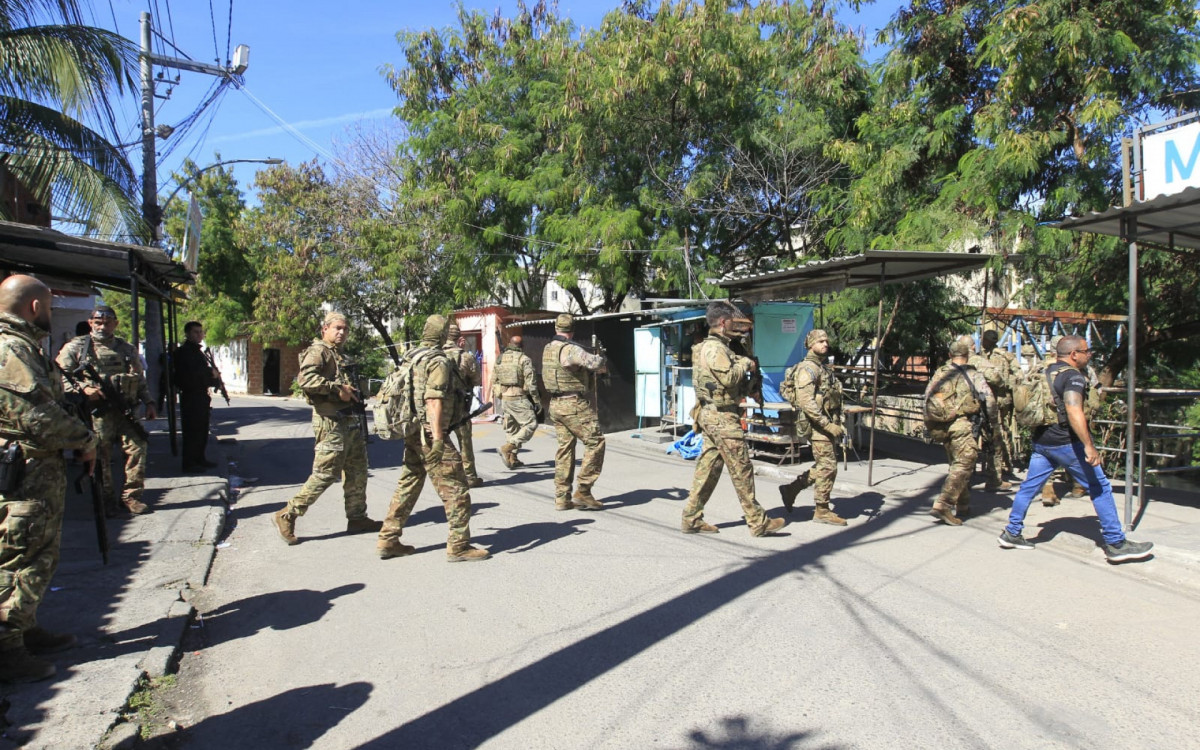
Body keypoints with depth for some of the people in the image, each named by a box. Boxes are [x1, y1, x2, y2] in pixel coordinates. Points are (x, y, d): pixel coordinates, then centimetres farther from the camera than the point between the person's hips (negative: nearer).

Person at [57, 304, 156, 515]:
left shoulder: (127, 348, 15)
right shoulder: (76, 347, 4)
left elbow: (140, 378, 20)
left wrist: (148, 402, 13)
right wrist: (82, 388, -16)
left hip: (125, 410, 3)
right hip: (96, 413, -3)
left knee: (137, 448, -4)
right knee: (101, 458, 2)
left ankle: (131, 495, 8)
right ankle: (107, 499, 15)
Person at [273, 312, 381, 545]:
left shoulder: (340, 355, 21)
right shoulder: (318, 351, -8)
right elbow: (306, 378, -25)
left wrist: (357, 389, 14)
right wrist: (338, 389, -24)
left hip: (352, 421, 10)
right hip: (332, 422, -9)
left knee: (357, 471, 12)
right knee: (325, 474, -8)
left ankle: (357, 518, 22)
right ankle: (287, 516, 5)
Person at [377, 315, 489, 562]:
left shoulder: (410, 359, 13)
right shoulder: (438, 361, -13)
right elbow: (434, 401, -21)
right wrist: (438, 439, -24)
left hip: (411, 433, 9)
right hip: (429, 434, -9)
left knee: (407, 486, 16)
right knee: (455, 489, -2)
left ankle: (388, 541, 22)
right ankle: (459, 546, 2)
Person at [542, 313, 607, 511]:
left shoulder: (548, 349, 11)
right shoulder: (571, 349, -17)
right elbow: (595, 362, -29)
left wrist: (594, 367, 16)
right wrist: (602, 361, -4)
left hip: (555, 405, 9)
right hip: (575, 405, -9)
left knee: (565, 448, 12)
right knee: (595, 443, -1)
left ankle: (561, 497, 14)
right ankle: (583, 492, -3)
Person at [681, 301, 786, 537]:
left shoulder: (710, 346, 18)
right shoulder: (715, 348, -15)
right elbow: (729, 377, -26)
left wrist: (744, 365, 4)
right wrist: (745, 364, -9)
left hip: (710, 414, 10)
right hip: (722, 416, -10)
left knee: (708, 467, 11)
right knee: (741, 469, -3)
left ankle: (692, 518, 14)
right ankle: (758, 522, 4)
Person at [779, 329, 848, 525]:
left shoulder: (824, 368, 18)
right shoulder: (808, 369, -14)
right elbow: (806, 402, -24)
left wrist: (838, 424, 16)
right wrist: (829, 425, -24)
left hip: (828, 425, 10)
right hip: (818, 427, -10)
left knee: (822, 467, 14)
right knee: (827, 467, -5)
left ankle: (791, 489, 24)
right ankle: (822, 511, 7)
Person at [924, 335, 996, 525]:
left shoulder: (939, 374, 10)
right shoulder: (972, 375, -5)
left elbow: (927, 399, 12)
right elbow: (988, 399, -6)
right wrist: (992, 419, 11)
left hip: (942, 427, 6)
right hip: (963, 425, -6)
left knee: (957, 465, 18)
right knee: (964, 465, -6)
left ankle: (963, 506, 25)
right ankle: (943, 505, -17)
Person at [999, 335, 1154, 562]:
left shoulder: (1047, 372, 11)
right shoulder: (1073, 376, -15)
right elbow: (1073, 411, -30)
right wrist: (1089, 446, -34)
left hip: (1041, 441, 8)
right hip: (1067, 443, -8)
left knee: (1029, 486, 11)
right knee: (1100, 488, 5)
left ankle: (1011, 533, 13)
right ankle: (1116, 544, 11)